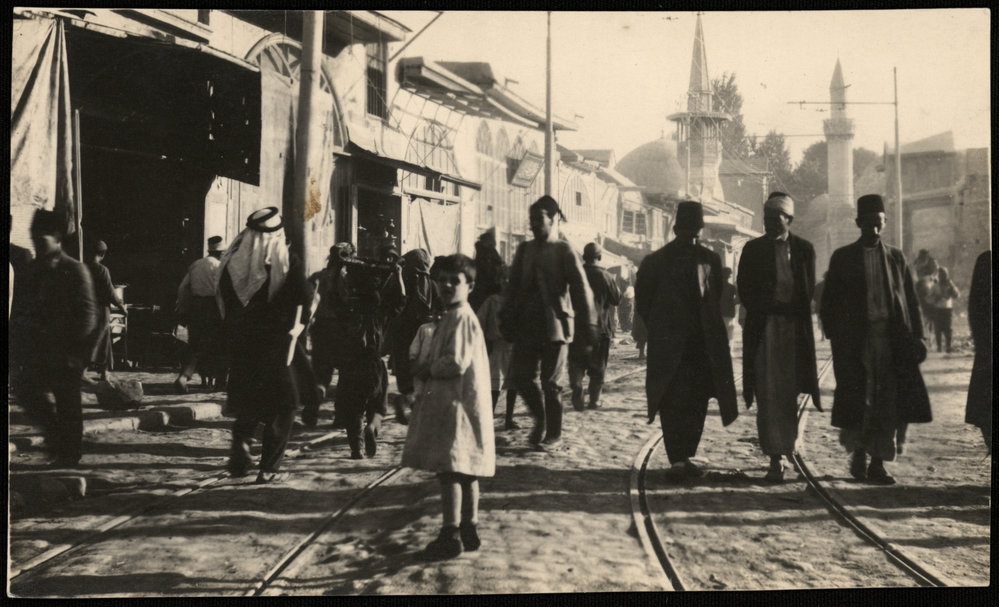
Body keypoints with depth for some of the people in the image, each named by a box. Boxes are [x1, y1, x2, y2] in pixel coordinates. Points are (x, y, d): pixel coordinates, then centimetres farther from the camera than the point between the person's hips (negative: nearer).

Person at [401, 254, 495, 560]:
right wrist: (426, 364, 6)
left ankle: (451, 535, -6)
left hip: (457, 403, -10)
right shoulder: (453, 317, 16)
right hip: (453, 403, 10)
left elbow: (457, 363, -22)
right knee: (465, 472, 14)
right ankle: (469, 529, 20)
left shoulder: (461, 318, -15)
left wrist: (427, 369, -8)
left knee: (449, 469, -8)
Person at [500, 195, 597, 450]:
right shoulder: (524, 249, 10)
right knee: (520, 376, 2)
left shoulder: (563, 251, -5)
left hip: (554, 326, -5)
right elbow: (513, 286, 11)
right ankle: (540, 419, 25)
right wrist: (507, 319, 5)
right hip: (526, 326, 5)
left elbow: (581, 289, -9)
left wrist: (589, 324, -15)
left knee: (550, 383, 0)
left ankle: (553, 434, 14)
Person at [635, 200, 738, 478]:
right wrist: (659, 329, 0)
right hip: (669, 345, -3)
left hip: (703, 343, 4)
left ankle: (685, 456, 16)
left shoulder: (710, 260, 10)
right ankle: (677, 459, -6)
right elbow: (643, 302, 4)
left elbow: (716, 298, 17)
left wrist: (711, 328, 8)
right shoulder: (655, 262, 0)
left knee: (697, 401, 4)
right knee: (673, 401, -7)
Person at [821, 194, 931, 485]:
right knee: (858, 398, -2)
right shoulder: (843, 257, 6)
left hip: (893, 338, 2)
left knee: (888, 401, -1)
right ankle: (858, 454, 15)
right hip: (856, 339, -2)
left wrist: (916, 336, 1)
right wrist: (835, 338, -2)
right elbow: (830, 301, 6)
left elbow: (911, 300, 11)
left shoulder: (896, 257, 12)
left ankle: (878, 462, 5)